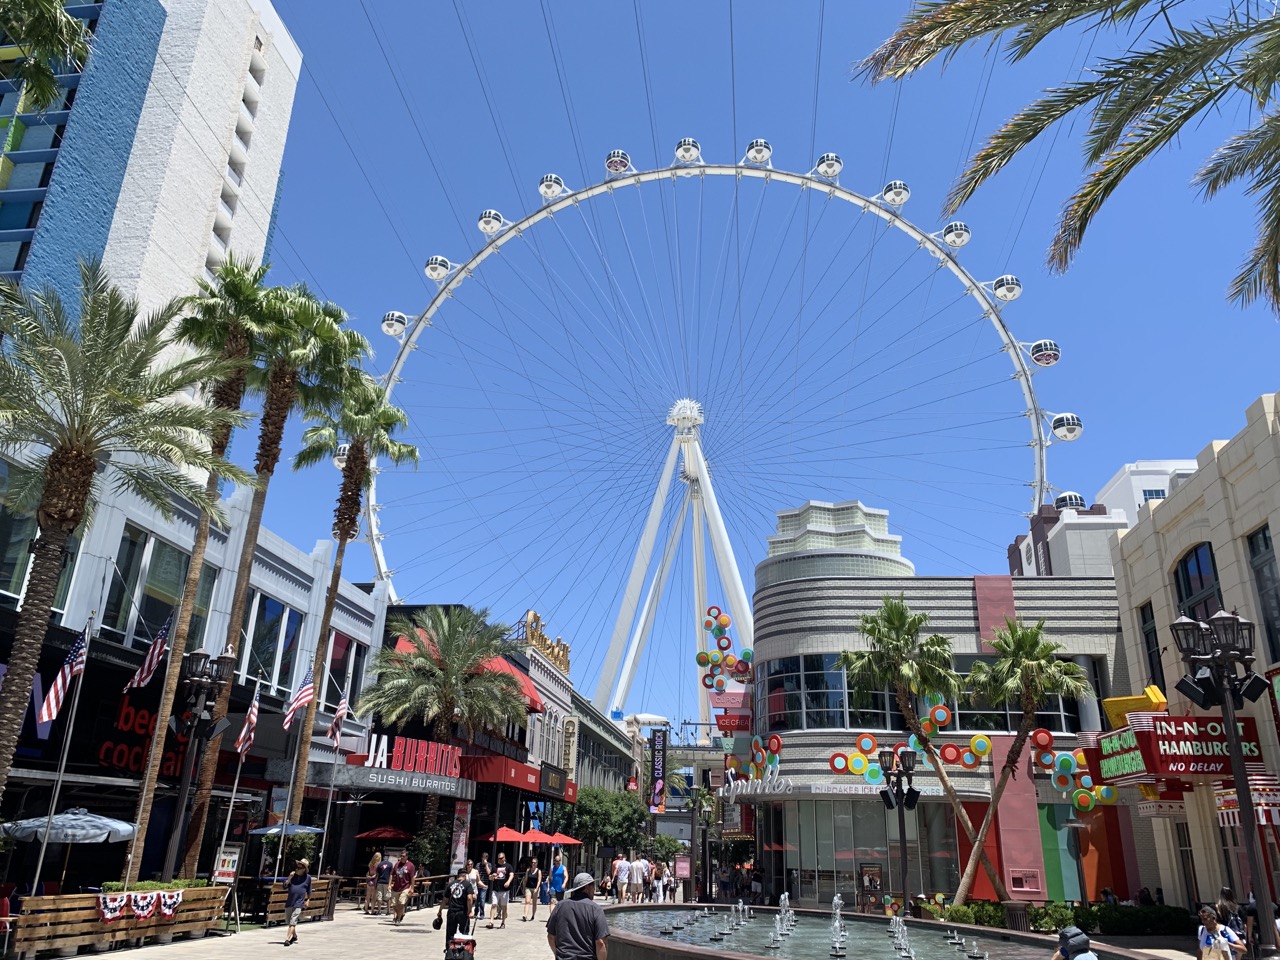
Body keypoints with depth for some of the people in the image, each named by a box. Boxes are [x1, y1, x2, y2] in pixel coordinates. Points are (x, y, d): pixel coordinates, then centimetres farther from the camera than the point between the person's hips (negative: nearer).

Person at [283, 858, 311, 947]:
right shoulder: (293, 876, 2)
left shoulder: (307, 878, -2)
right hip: (289, 902, 4)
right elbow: (285, 887, -3)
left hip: (299, 904, -4)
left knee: (293, 922, -13)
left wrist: (307, 901, 10)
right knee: (289, 921, 16)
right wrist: (289, 878, -15)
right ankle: (294, 936, 37)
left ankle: (288, 939, -13)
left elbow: (309, 891, 9)